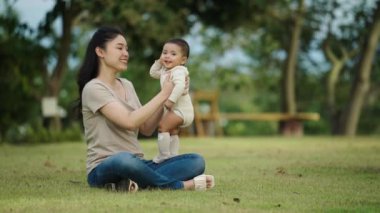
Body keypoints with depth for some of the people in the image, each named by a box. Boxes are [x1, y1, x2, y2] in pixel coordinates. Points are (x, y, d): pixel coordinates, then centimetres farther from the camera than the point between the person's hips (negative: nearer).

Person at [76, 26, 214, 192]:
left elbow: (146, 129, 13)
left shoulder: (127, 85, 17)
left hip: (135, 165, 8)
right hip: (104, 169, -8)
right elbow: (129, 121, -20)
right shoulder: (93, 88, -9)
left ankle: (138, 183, -28)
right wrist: (163, 95, -12)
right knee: (124, 159, -44)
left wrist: (165, 99, 0)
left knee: (196, 161, -11)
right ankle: (183, 185, -24)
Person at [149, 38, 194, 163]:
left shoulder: (178, 71, -22)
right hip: (175, 109, 11)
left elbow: (180, 85, -39)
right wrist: (159, 62, 7)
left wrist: (171, 100, -44)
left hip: (180, 109, -11)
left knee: (162, 126, -19)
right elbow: (153, 73, 22)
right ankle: (173, 155, 36)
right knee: (172, 132, 24)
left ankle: (164, 155, -16)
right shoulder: (165, 71, 9)